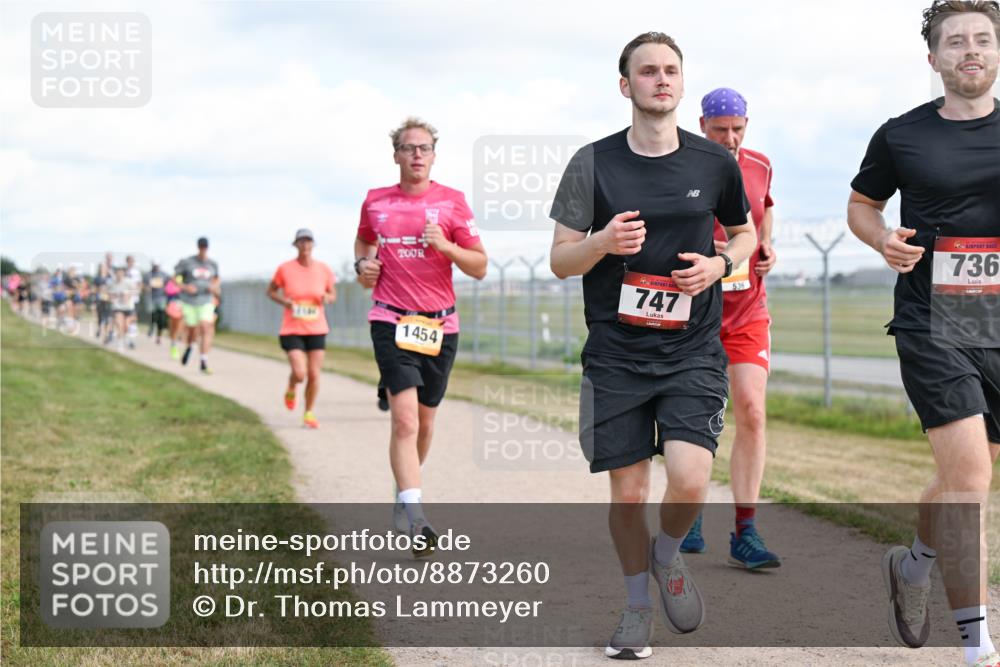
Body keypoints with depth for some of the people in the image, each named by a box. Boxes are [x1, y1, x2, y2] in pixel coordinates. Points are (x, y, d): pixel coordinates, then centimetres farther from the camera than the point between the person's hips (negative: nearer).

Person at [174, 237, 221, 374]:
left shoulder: (212, 264, 5)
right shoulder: (187, 262, -4)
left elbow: (216, 279, 22)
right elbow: (175, 278, 2)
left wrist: (215, 287, 1)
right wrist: (185, 287, -15)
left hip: (206, 302, 2)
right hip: (189, 302, -1)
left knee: (206, 330, -13)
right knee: (193, 331, 4)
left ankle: (204, 363, -13)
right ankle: (189, 347, 41)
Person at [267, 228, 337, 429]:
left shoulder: (323, 269, 1)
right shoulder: (285, 269, -5)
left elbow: (333, 294, 13)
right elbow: (271, 291, 7)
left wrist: (327, 298, -10)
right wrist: (283, 301, -13)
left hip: (317, 330, 2)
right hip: (292, 330, -2)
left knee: (314, 374, 0)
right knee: (299, 373, -15)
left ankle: (309, 414, 19)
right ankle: (290, 390, 22)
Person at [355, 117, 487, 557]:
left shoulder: (452, 201, 1)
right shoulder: (375, 202, 6)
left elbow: (479, 268, 1)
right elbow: (363, 240, 28)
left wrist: (446, 246, -16)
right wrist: (362, 264, 6)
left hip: (440, 324, 1)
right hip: (392, 322, -1)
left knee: (424, 420, 12)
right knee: (404, 418, -16)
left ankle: (405, 495, 36)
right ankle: (414, 517, -22)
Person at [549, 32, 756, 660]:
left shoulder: (715, 162, 3)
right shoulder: (593, 162, -1)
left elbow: (745, 232, 19)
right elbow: (560, 259, 2)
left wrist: (720, 263, -3)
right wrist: (604, 242, -19)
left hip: (694, 351, 0)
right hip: (615, 355, 0)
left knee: (689, 480, -16)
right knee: (628, 493, 3)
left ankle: (669, 554, 18)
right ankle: (639, 603, 27)